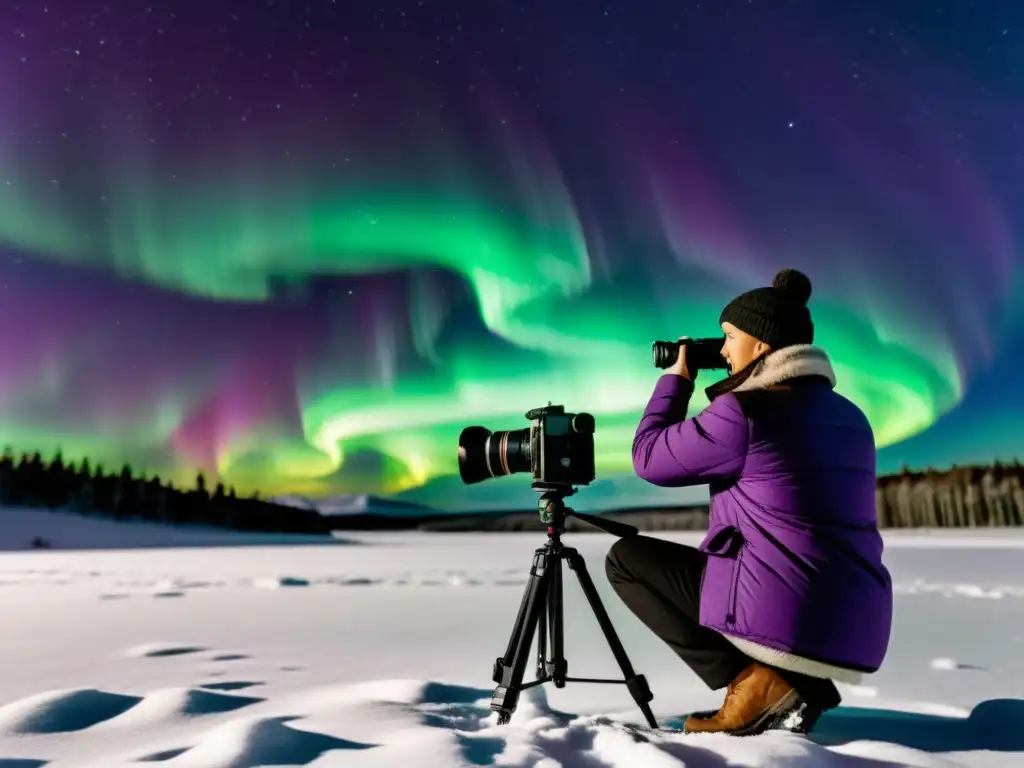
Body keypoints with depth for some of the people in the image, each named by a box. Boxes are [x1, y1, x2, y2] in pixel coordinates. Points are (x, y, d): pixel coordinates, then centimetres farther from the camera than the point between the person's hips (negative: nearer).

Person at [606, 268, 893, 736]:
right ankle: (797, 684, 14)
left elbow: (649, 459, -3)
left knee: (626, 558, 8)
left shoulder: (744, 412, -14)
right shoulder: (848, 416, 11)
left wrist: (675, 378, 9)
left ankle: (756, 681, -2)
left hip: (785, 618, -8)